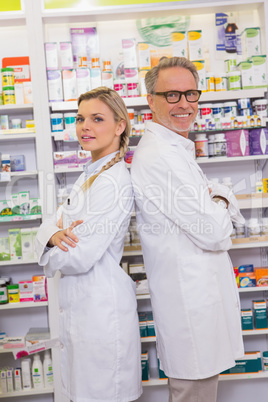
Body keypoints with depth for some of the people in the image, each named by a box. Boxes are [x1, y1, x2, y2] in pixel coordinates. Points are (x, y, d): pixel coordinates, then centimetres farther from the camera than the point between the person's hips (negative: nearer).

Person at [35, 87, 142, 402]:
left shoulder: (113, 182, -20)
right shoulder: (88, 175, 12)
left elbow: (80, 257, -24)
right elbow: (50, 225, 7)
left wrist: (52, 246, -4)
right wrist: (55, 234, -16)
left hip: (101, 304, -9)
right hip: (79, 304, 9)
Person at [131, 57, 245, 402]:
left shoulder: (176, 149, 12)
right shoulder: (157, 156, -23)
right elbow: (214, 233, -24)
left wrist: (218, 199, -10)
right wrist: (219, 209, -3)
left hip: (199, 293, 10)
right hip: (192, 303, -10)